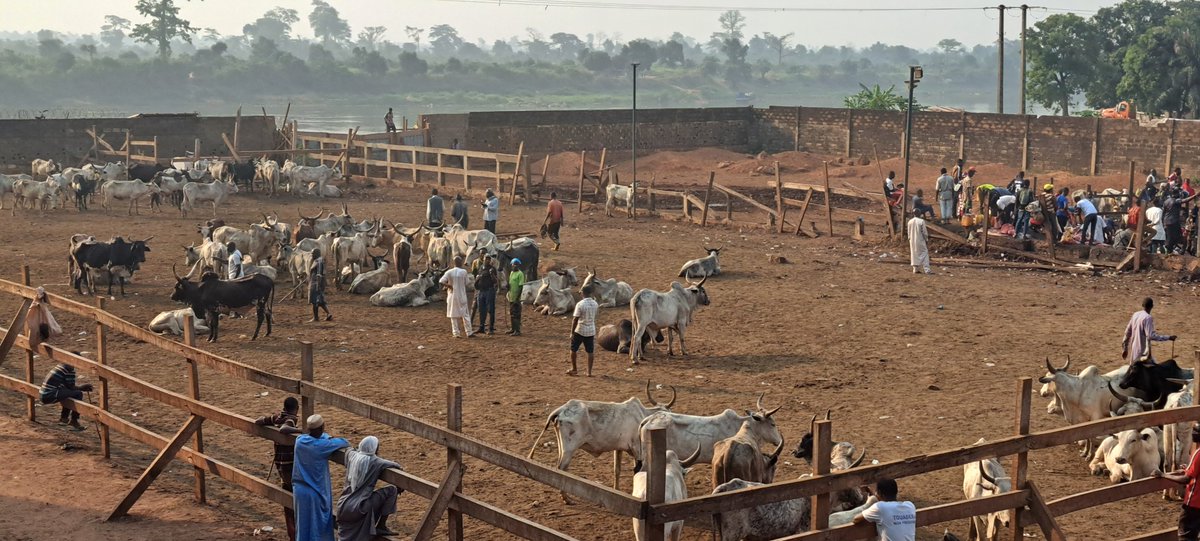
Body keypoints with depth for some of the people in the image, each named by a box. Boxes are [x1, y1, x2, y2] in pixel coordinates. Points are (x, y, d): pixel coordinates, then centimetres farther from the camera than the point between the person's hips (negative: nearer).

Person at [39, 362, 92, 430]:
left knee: (68, 392, 28)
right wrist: (82, 388, 9)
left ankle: (63, 418, 35)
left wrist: (82, 387, 19)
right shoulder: (70, 369, -11)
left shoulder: (61, 365, 18)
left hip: (43, 394, 10)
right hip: (50, 395, -10)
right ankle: (73, 421, 0)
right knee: (78, 394, -9)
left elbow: (68, 386, 23)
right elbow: (71, 387, -8)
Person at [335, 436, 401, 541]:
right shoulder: (375, 462, -5)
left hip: (343, 507, 7)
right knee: (391, 490, 4)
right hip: (359, 507, -7)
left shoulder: (352, 455, 11)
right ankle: (381, 527, 11)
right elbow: (396, 466, 8)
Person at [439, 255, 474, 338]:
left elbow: (441, 282, -15)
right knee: (465, 315, 7)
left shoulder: (449, 272, -6)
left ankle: (456, 333, 5)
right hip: (462, 296, -1)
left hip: (452, 296, 1)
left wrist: (449, 286, -2)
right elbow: (465, 284, 2)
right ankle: (468, 333, 6)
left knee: (453, 315, 7)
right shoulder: (464, 272, -6)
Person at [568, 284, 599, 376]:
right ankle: (589, 372, 6)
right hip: (591, 331, 4)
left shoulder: (580, 304, -17)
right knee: (590, 351, 8)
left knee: (573, 349, 13)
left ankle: (574, 369, 19)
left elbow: (575, 319, -16)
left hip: (579, 331, -4)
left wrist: (572, 332, -10)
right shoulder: (595, 304, -1)